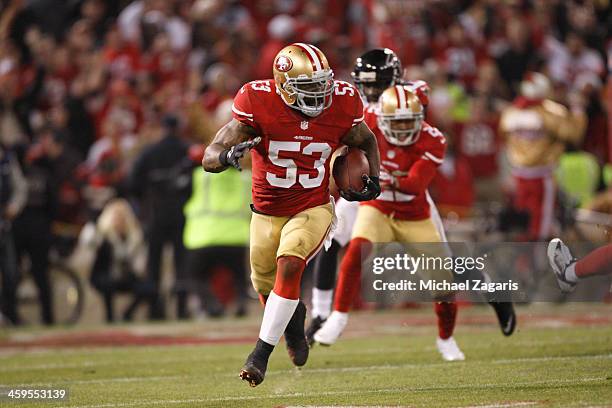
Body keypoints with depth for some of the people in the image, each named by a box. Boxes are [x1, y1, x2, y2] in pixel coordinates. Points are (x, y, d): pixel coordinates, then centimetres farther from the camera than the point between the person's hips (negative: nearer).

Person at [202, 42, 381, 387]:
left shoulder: (342, 104, -14)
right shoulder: (258, 104, -21)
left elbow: (366, 142, 10)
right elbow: (210, 158, -23)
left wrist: (373, 180, -7)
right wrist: (227, 156, -46)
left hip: (313, 209, -1)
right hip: (267, 212, 1)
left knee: (288, 267, -26)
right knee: (266, 287, 15)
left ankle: (261, 353, -17)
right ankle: (295, 319, 51)